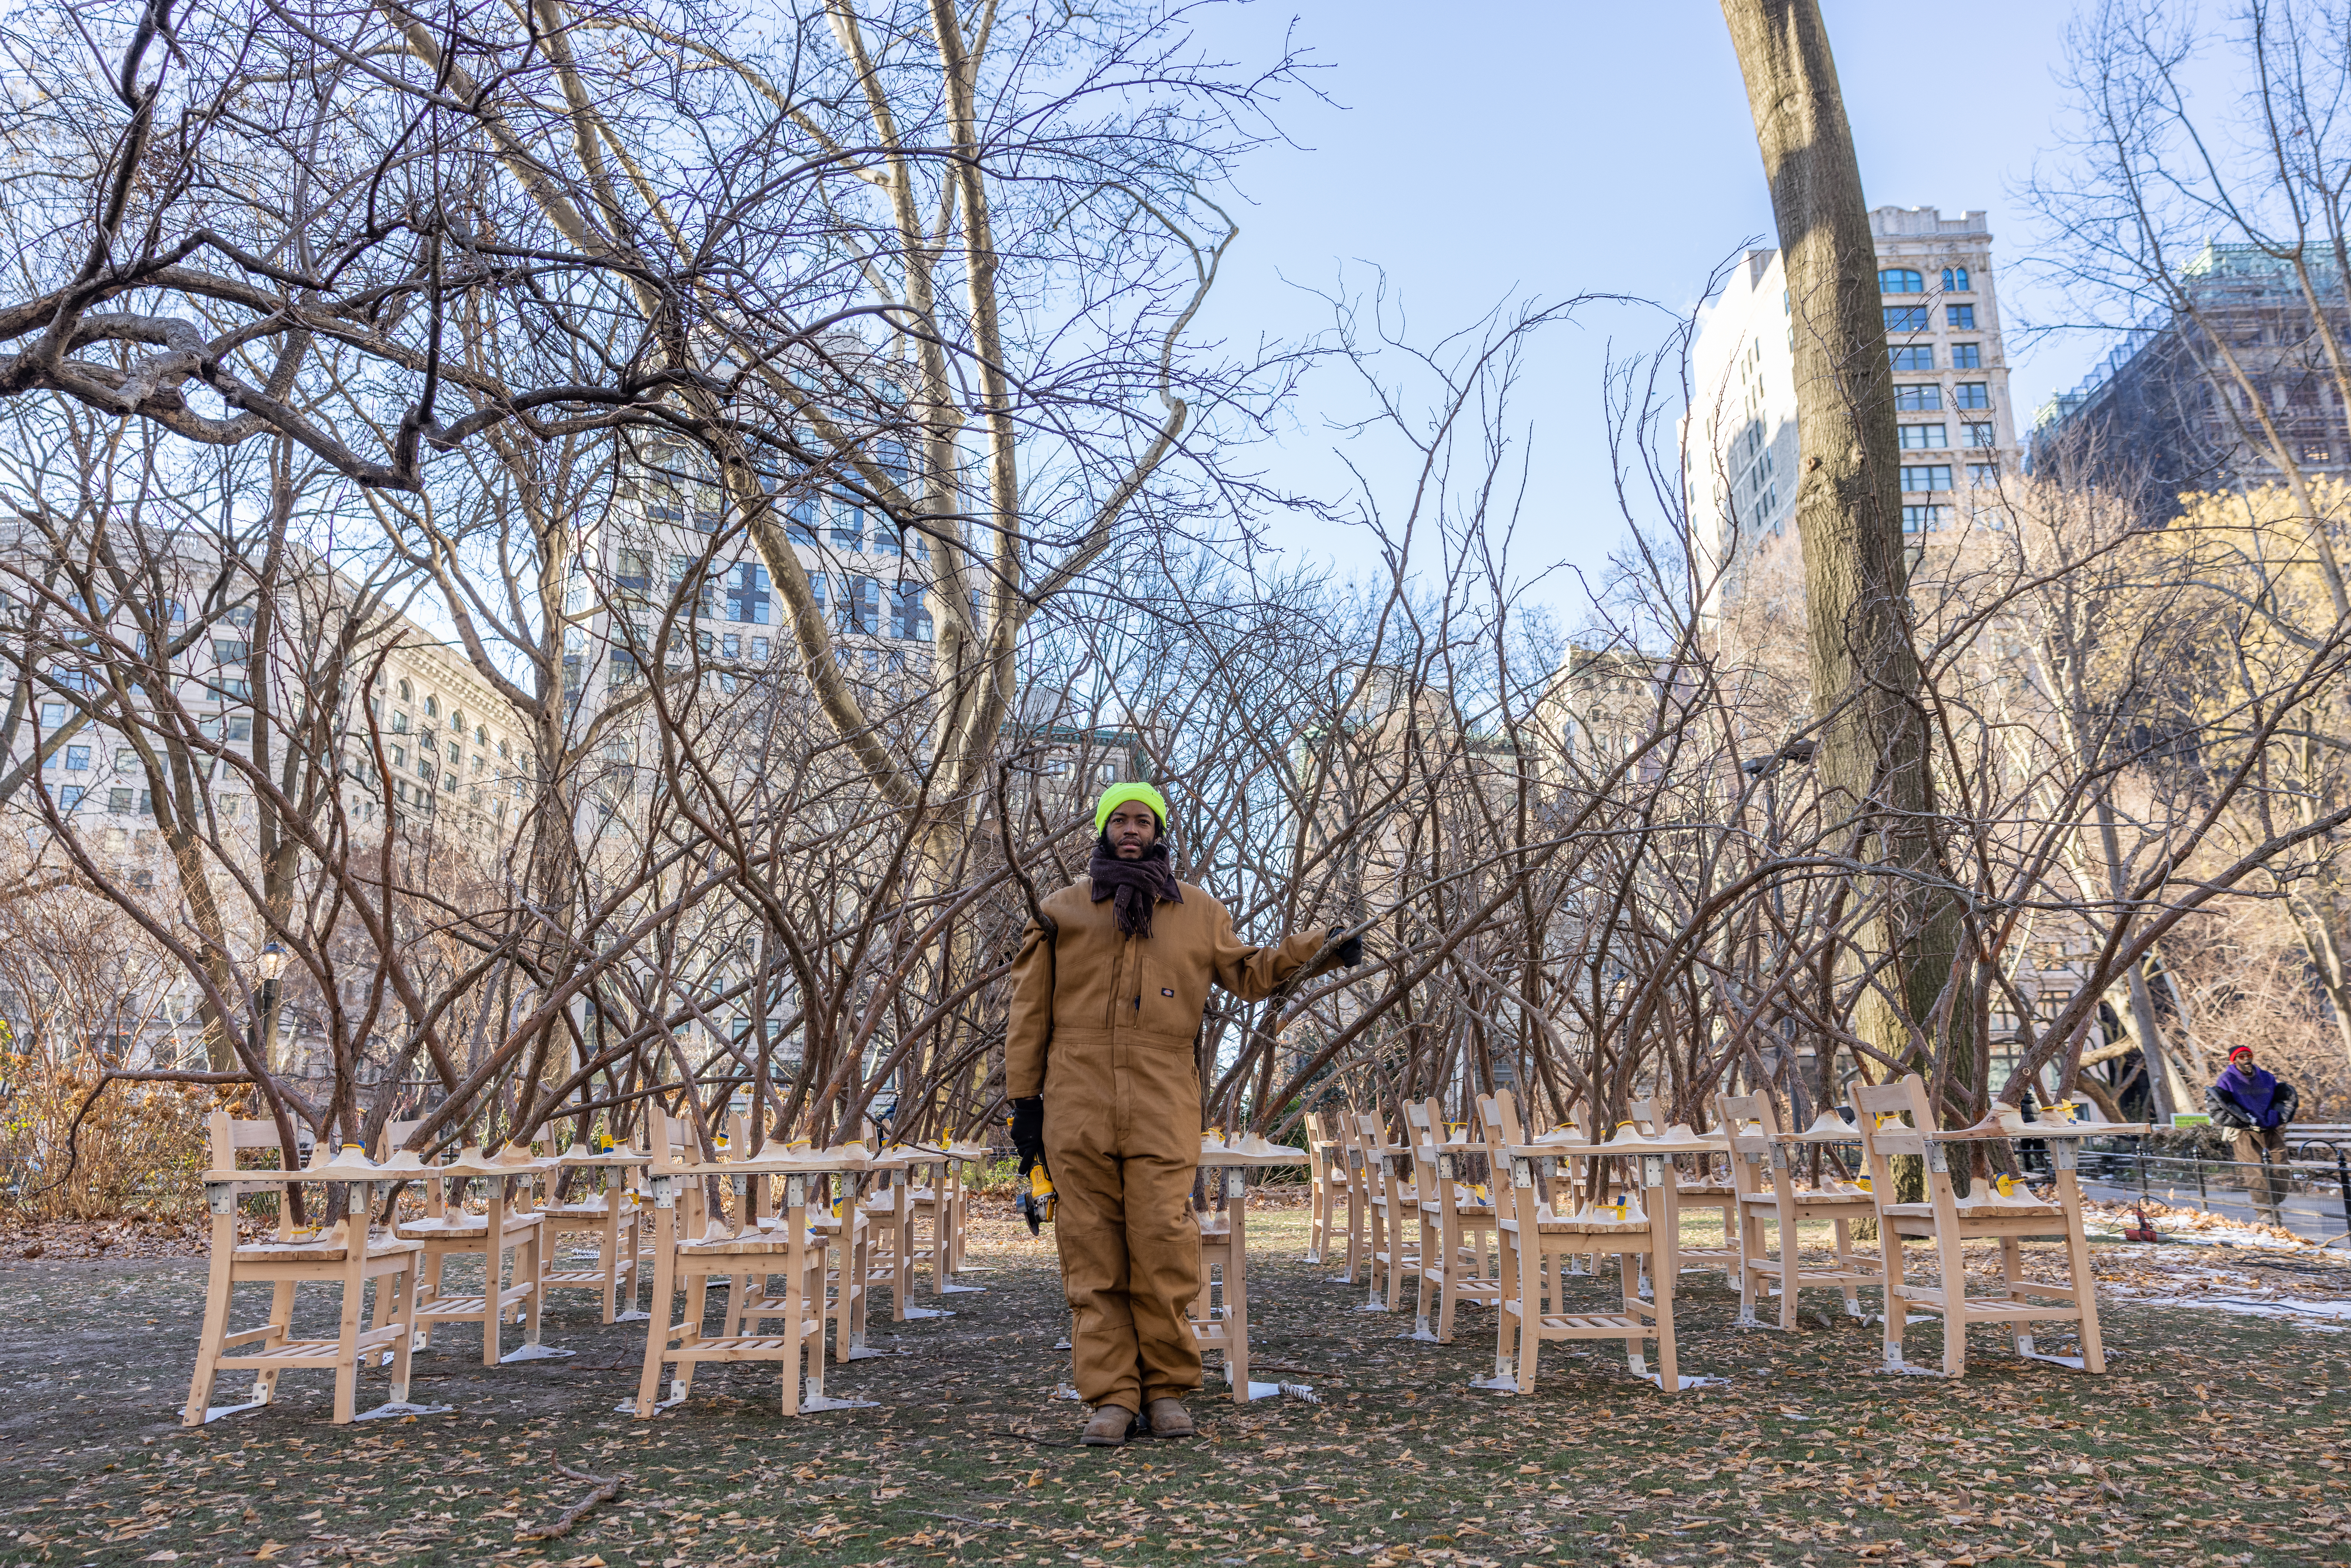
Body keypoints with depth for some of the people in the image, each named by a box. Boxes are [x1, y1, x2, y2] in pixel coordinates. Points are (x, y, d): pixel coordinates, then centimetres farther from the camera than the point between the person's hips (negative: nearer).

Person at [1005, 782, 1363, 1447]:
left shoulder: (1198, 911, 15)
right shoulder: (1062, 909, 12)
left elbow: (1247, 974, 19)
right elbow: (1030, 1010, 10)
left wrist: (1318, 948, 6)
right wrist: (1024, 1098, 5)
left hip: (1162, 1107, 0)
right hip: (1078, 1106, 0)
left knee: (1163, 1248, -5)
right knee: (1093, 1254, 1)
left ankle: (1166, 1389, 11)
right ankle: (1111, 1397, 9)